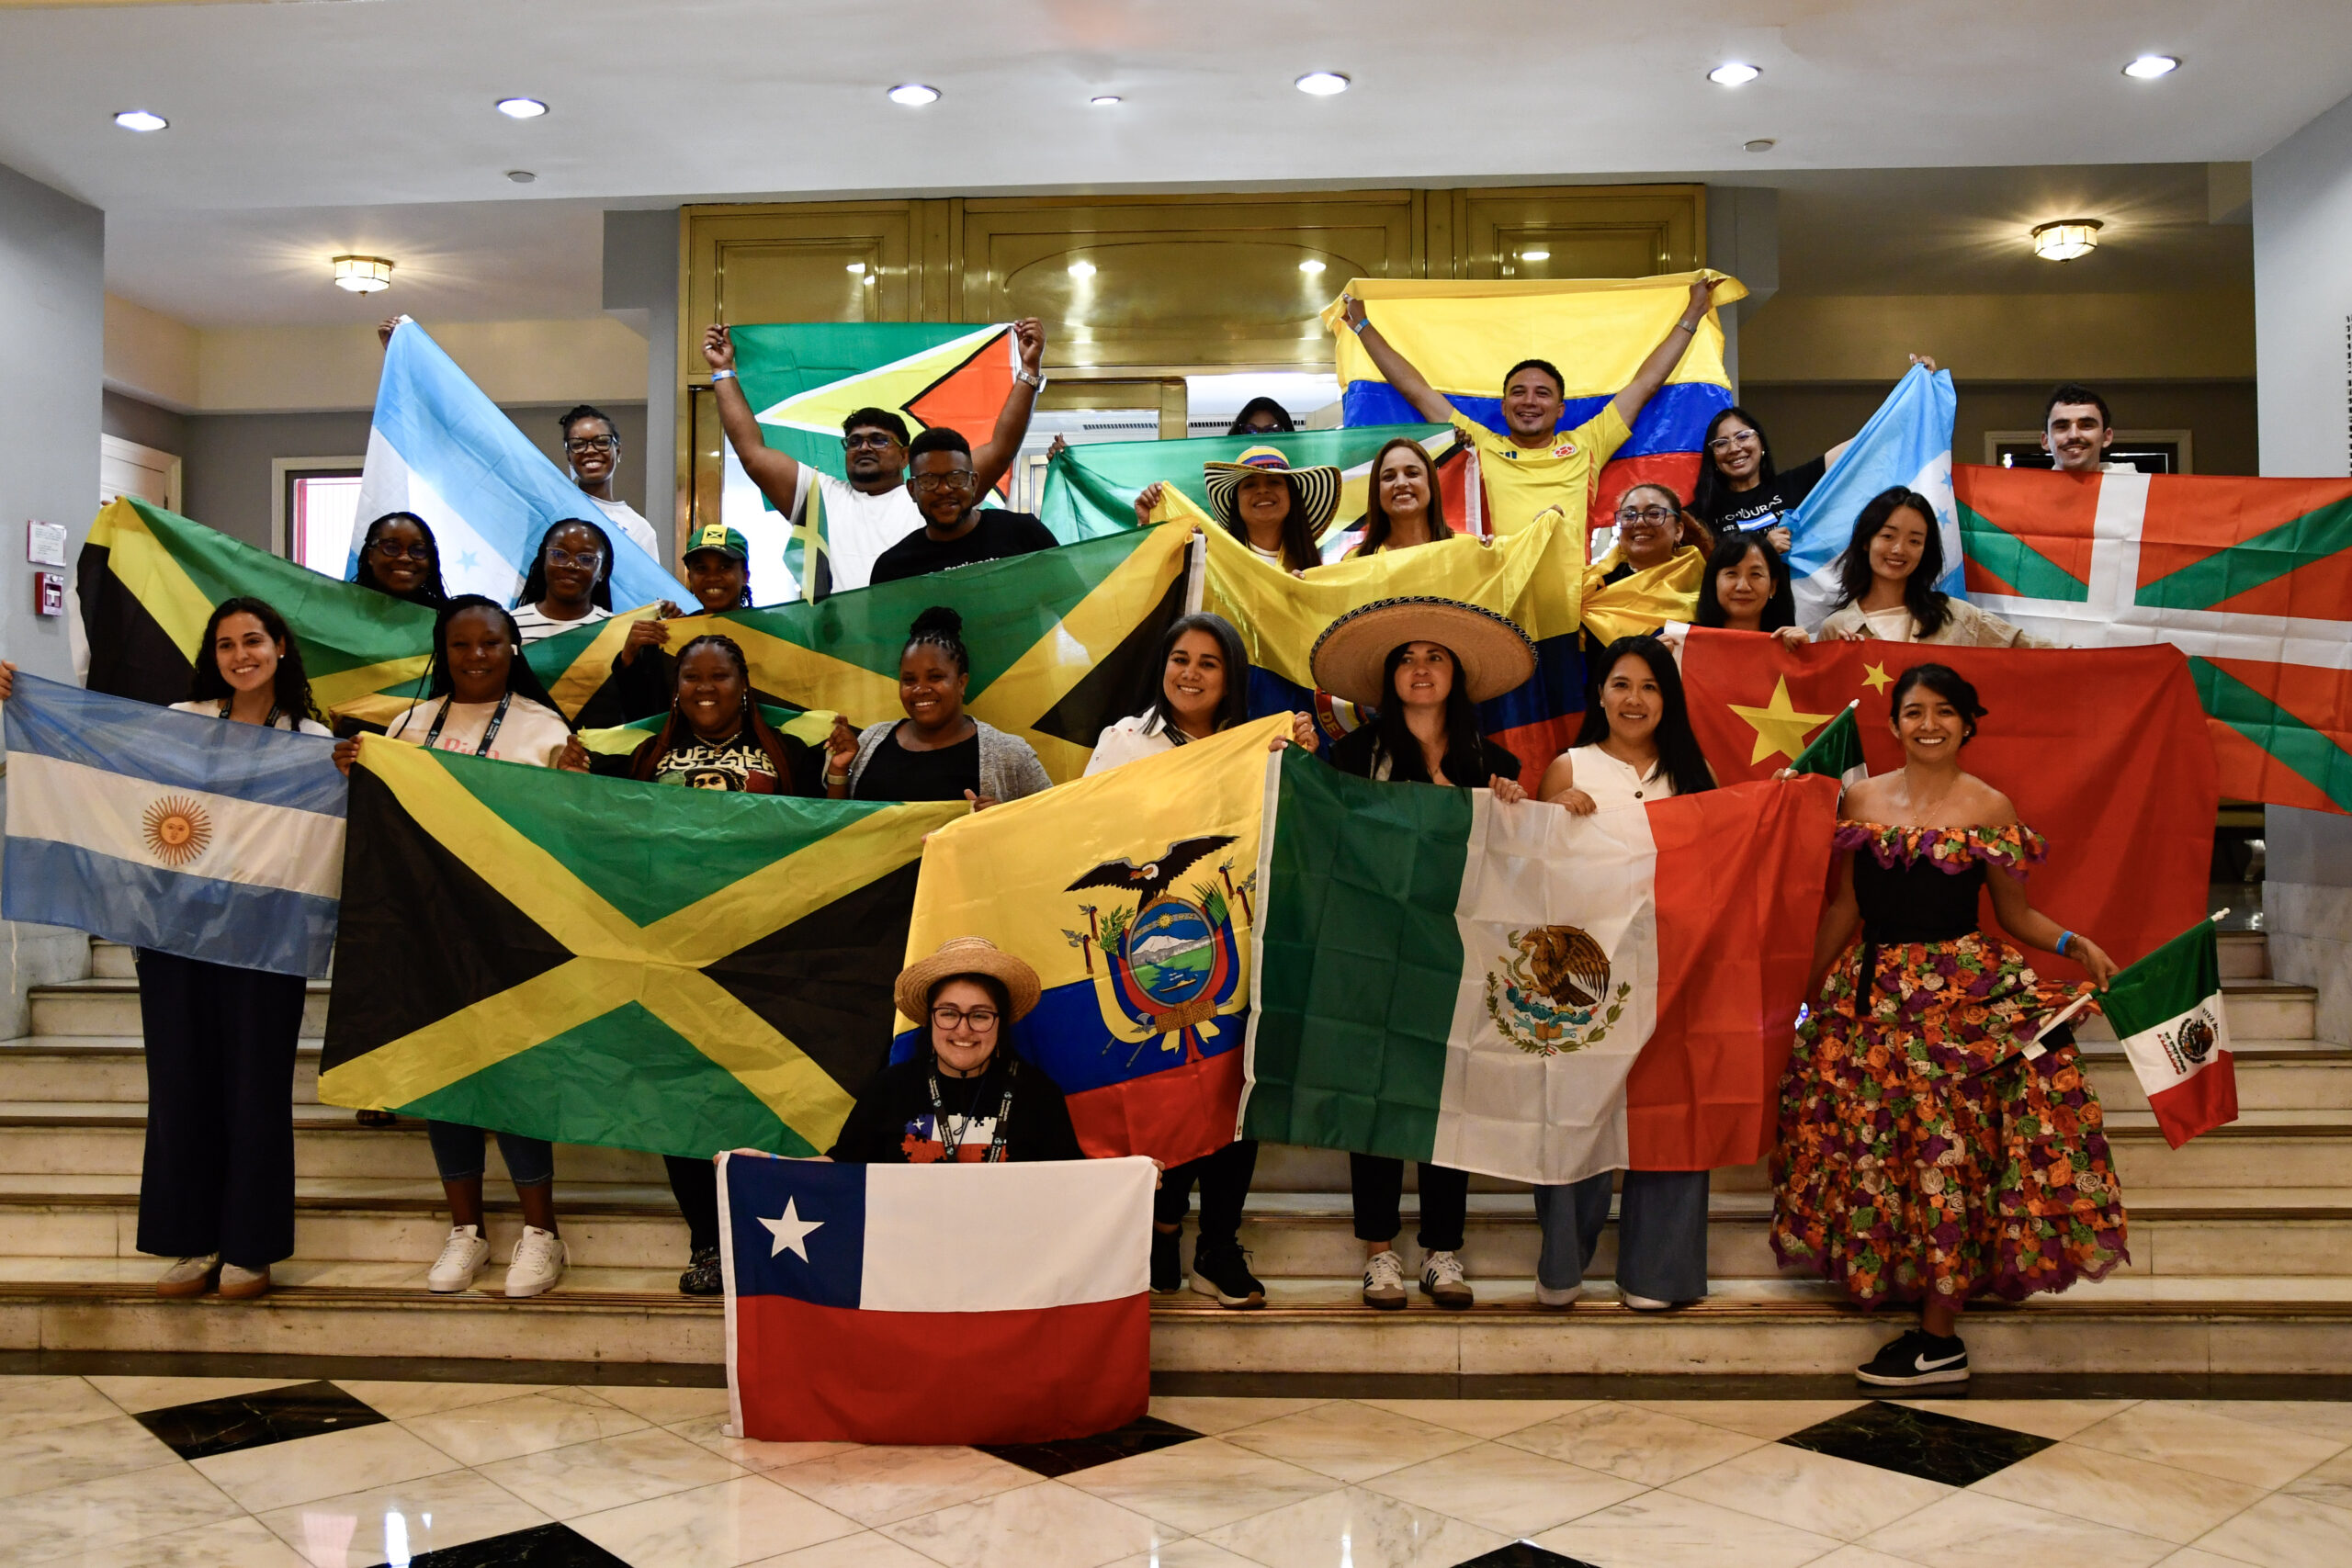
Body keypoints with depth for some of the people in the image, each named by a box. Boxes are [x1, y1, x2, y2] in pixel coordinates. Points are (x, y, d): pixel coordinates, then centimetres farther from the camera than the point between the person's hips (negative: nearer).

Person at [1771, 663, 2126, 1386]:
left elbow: (2016, 914, 3)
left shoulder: (1989, 807, 0)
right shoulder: (1863, 799, 8)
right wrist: (1804, 991, 14)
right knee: (1873, 1142, 6)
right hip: (1872, 993, 4)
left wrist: (2074, 944, -15)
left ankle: (1939, 1339, 3)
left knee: (1949, 1147, -4)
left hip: (1965, 992, -4)